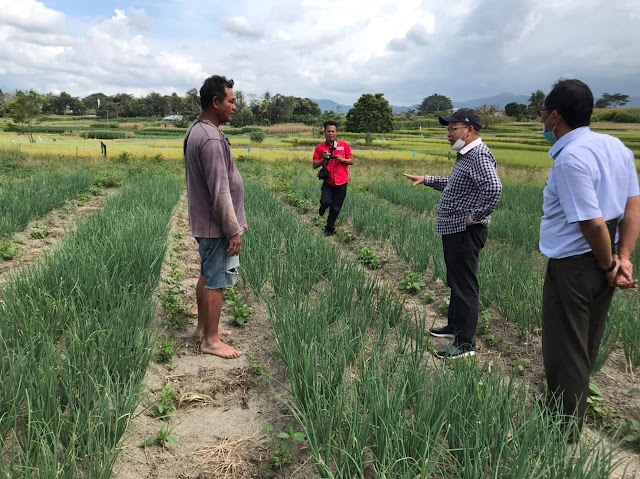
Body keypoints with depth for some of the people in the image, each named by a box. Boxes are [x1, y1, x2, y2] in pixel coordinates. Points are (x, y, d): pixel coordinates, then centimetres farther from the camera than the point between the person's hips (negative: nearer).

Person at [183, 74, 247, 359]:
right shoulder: (211, 139, -24)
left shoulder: (196, 131, 9)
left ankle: (203, 325, 33)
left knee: (206, 276, 19)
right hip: (217, 225, -10)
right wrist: (233, 230, -20)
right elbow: (220, 191, -25)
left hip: (204, 222, 10)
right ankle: (211, 340, 12)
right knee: (216, 281, 0)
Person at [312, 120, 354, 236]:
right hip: (328, 181, 0)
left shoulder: (344, 145, 3)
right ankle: (323, 207, 17)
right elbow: (315, 165, 3)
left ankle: (329, 228, 26)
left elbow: (351, 161, 8)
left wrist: (342, 159, -11)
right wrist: (324, 159, -14)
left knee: (335, 208, 5)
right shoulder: (319, 148, 2)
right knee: (326, 201, -21)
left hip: (341, 182, 1)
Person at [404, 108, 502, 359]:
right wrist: (427, 180, 25)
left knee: (465, 285, -4)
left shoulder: (479, 155, -18)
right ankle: (455, 326, 36)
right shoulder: (466, 155, 15)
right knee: (455, 281, 20)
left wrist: (476, 216, -24)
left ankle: (465, 343, 5)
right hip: (454, 229, 11)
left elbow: (493, 188, -33)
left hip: (465, 232, -11)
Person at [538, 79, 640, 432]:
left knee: (564, 351, 7)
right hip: (601, 266, 9)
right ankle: (574, 414, 40)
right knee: (584, 348, 22)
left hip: (572, 266, -9)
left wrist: (609, 264, -9)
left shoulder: (570, 158, -22)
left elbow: (593, 223, -25)